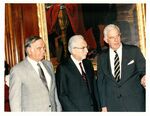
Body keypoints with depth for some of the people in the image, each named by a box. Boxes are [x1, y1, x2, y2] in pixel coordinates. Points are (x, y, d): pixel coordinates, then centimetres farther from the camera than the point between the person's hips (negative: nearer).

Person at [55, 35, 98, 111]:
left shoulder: (88, 64, 10)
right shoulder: (63, 68, -9)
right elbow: (62, 95, -9)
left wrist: (95, 107, 5)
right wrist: (74, 112, -13)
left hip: (92, 109, 5)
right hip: (74, 110, -5)